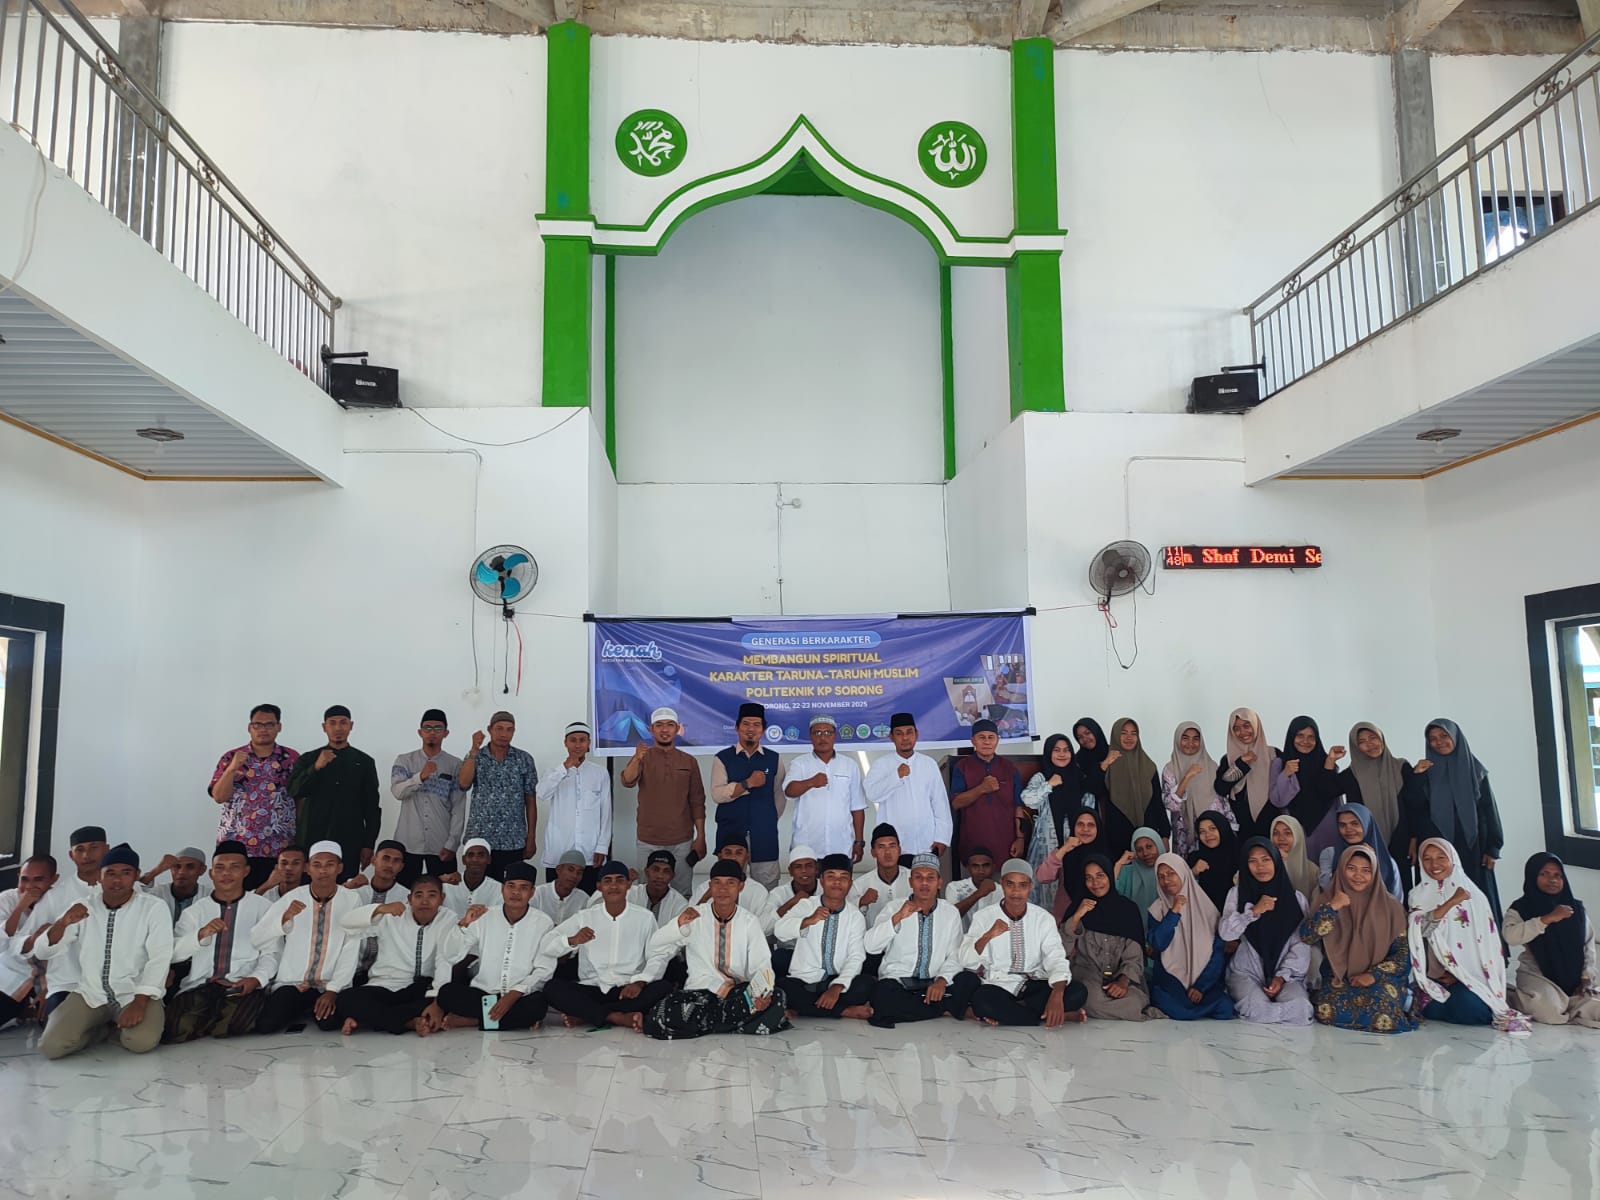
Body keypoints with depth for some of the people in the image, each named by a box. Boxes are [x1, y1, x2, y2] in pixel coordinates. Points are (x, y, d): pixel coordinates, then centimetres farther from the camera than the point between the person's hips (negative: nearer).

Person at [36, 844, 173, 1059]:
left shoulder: (154, 908, -6)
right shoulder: (82, 907, 6)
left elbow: (159, 958, -12)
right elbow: (42, 952, 2)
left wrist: (139, 1002, -24)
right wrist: (62, 923, -20)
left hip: (134, 993, -3)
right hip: (90, 993, 3)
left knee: (142, 1041, -29)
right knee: (51, 1046, -20)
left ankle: (120, 1026, 7)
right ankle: (104, 1025, 9)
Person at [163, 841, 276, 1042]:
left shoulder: (262, 907, 9)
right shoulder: (195, 910, 16)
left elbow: (270, 953, 4)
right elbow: (172, 953, 4)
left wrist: (256, 978, -17)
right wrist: (201, 934, -15)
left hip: (242, 986, -2)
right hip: (200, 985, 2)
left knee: (229, 1026, -32)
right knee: (176, 1030, -26)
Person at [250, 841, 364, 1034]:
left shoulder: (351, 899, -4)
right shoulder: (291, 898, -2)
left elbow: (351, 951, -7)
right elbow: (256, 940, -5)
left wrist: (333, 990, -15)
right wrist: (285, 918, -21)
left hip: (331, 985, -1)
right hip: (292, 983, 1)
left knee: (329, 1022, -26)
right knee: (265, 1025, -20)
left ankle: (315, 1009, 10)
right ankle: (302, 1010, 13)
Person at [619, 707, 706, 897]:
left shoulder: (688, 761, 5)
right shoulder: (643, 758, 1)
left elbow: (697, 802, 6)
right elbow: (627, 782, -19)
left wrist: (701, 837, 1)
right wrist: (637, 759, -38)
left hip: (682, 841, 1)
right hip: (649, 841, -1)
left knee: (683, 893, 6)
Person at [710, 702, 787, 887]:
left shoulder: (774, 759, 7)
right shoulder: (723, 758, 1)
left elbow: (779, 795, 12)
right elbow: (717, 794, -9)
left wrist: (770, 822, 11)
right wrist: (748, 784, -15)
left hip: (765, 835, 1)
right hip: (730, 833, -1)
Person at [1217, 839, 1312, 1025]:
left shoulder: (1295, 898, 5)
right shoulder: (1237, 893, 3)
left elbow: (1302, 944, 2)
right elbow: (1225, 933, -8)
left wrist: (1282, 976, -9)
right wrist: (1253, 911, -19)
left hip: (1286, 973, 1)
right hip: (1246, 971, -1)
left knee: (1299, 1008, -28)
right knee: (1257, 1008, -31)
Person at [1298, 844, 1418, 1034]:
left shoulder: (1389, 905, 0)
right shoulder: (1328, 898, 2)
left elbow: (1403, 952, -1)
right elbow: (1306, 937, -8)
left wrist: (1374, 975, -13)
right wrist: (1331, 907, -17)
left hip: (1381, 979, 0)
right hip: (1339, 977, 0)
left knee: (1379, 1012, -30)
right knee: (1329, 1011, -30)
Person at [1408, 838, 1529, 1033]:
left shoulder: (1473, 895, 3)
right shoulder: (1418, 896, 4)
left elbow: (1486, 945, 1)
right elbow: (1419, 929, -15)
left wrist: (1460, 975, -10)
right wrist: (1452, 902, -21)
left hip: (1471, 977, -1)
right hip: (1435, 978, 1)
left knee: (1470, 1005, -30)